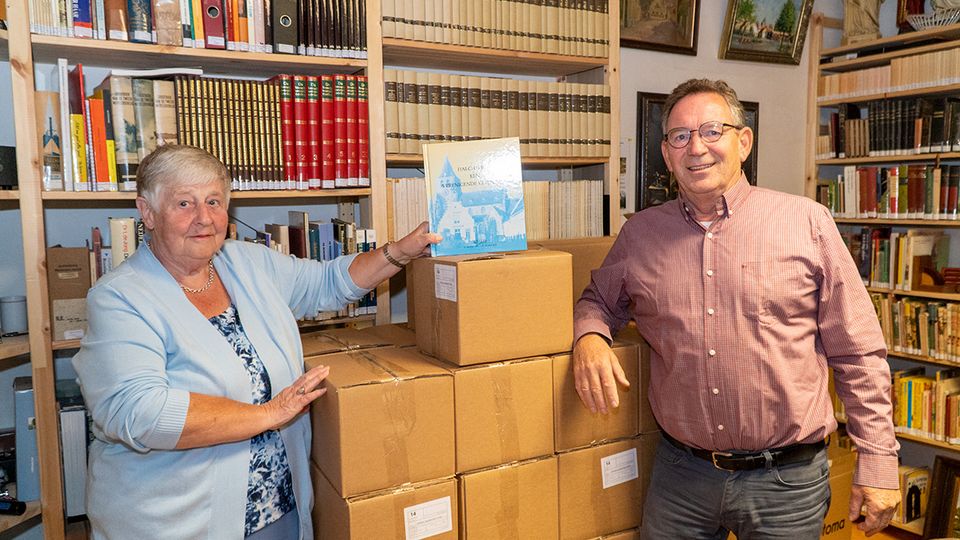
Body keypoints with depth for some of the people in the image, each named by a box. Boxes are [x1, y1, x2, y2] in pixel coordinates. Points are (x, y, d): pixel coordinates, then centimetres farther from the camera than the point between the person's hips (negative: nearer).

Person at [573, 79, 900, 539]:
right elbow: (597, 301, 14)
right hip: (679, 471, 2)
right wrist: (588, 337, -9)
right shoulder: (639, 233, 2)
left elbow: (858, 354, -2)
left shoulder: (806, 222, -5)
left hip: (787, 479, -1)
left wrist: (877, 462, -3)